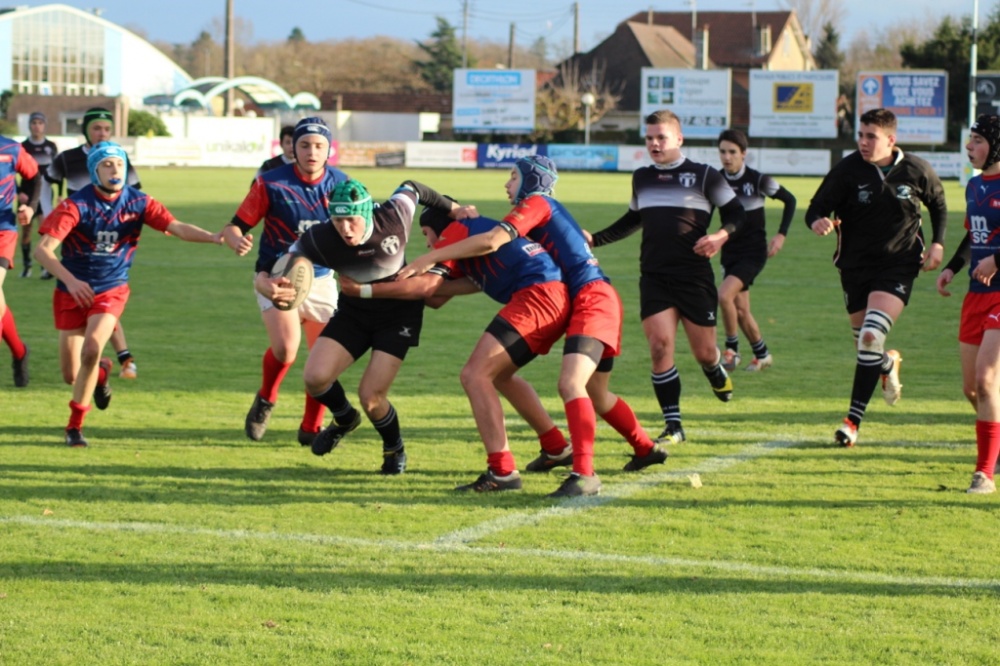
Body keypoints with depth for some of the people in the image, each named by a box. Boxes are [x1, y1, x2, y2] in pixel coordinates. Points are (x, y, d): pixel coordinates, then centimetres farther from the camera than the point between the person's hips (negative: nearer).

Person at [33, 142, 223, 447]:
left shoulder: (138, 203, -8)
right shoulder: (76, 205, -16)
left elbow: (176, 227, -19)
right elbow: (43, 250, -21)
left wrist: (214, 237, -36)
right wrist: (70, 280, -35)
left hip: (112, 290, 0)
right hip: (73, 292, 0)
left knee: (91, 350, -25)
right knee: (71, 375, 3)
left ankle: (75, 425, -7)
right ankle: (101, 371, 42)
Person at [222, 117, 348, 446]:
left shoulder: (341, 183, -3)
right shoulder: (270, 183, -13)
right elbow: (236, 225, -10)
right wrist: (237, 240, -33)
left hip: (321, 279, 4)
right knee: (286, 347, -24)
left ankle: (311, 428, 19)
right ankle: (265, 400, 8)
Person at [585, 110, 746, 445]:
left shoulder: (704, 175, -1)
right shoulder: (641, 178, 14)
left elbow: (737, 213, 3)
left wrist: (721, 235, -17)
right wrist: (595, 240, 19)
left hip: (695, 277, -3)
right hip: (654, 276, 3)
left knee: (703, 352, 3)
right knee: (660, 345, -12)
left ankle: (718, 375, 43)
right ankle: (673, 426, -6)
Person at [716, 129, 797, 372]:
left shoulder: (758, 180, -13)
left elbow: (789, 200, 0)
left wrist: (781, 235, -6)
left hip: (753, 252, -5)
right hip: (729, 253, 5)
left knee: (724, 295, -23)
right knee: (741, 310, 9)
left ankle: (732, 350, -6)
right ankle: (762, 355, 29)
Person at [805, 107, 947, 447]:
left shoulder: (916, 170, -6)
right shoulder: (847, 170, -10)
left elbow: (938, 204, 13)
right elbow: (816, 208, -11)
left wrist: (937, 243, 2)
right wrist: (819, 221, -35)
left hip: (898, 265, -2)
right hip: (855, 265, 2)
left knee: (871, 337, -20)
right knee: (864, 341, 11)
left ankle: (854, 420, -13)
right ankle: (888, 363, 50)